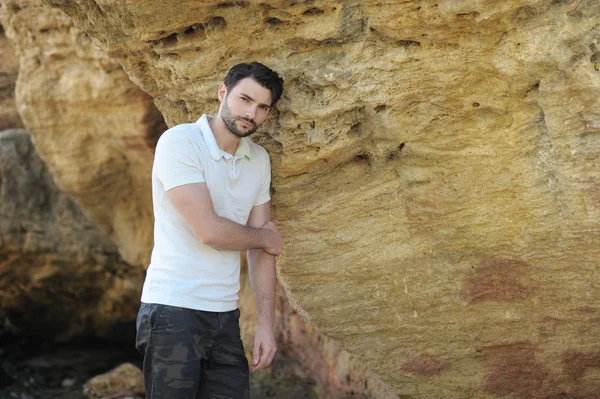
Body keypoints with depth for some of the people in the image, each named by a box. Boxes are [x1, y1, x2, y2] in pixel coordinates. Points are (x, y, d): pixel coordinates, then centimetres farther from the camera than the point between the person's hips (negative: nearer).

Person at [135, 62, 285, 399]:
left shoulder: (259, 160, 10)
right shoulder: (179, 142, -11)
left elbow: (263, 250, 10)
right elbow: (208, 230, -19)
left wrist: (267, 324, 3)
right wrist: (266, 237, -1)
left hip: (225, 317, 6)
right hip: (174, 311, -6)